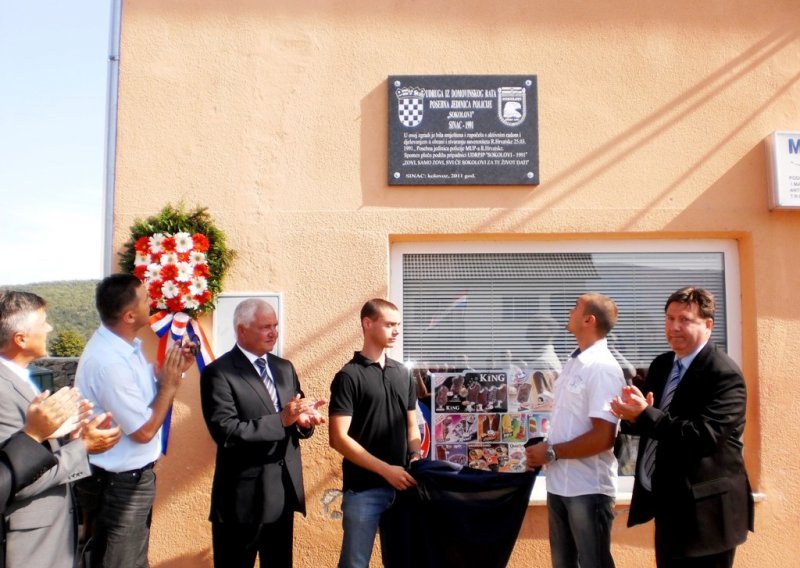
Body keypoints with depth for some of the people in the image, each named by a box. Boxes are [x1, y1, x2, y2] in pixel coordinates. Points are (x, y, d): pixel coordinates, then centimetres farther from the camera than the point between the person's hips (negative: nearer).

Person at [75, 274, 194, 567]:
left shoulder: (125, 346, 0)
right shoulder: (108, 361, -29)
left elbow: (141, 395, 13)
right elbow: (144, 431, -24)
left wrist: (171, 370, -1)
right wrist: (169, 385, -15)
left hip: (132, 476, 9)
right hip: (117, 484, -9)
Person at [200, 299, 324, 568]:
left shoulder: (285, 368, 10)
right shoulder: (218, 373, -12)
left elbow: (295, 423, 11)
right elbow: (225, 432, -21)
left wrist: (303, 420, -12)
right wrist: (281, 420, -25)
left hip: (284, 490, 6)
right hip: (244, 495, -6)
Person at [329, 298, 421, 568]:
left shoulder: (403, 374, 10)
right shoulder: (349, 376, -8)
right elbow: (339, 438, -13)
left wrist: (416, 458, -3)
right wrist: (386, 470, -16)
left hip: (400, 485, 5)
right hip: (363, 488, -5)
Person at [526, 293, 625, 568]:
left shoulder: (603, 368, -17)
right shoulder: (573, 363, 7)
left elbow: (603, 437, -22)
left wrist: (551, 452, -15)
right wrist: (544, 450, 1)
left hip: (588, 489, -8)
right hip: (559, 484, 8)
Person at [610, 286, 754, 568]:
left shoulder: (724, 374, -17)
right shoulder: (660, 365, 7)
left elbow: (705, 435, -28)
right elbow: (655, 424, 11)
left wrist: (645, 415, -28)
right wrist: (634, 414, -12)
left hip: (703, 507, -7)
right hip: (667, 501, 8)